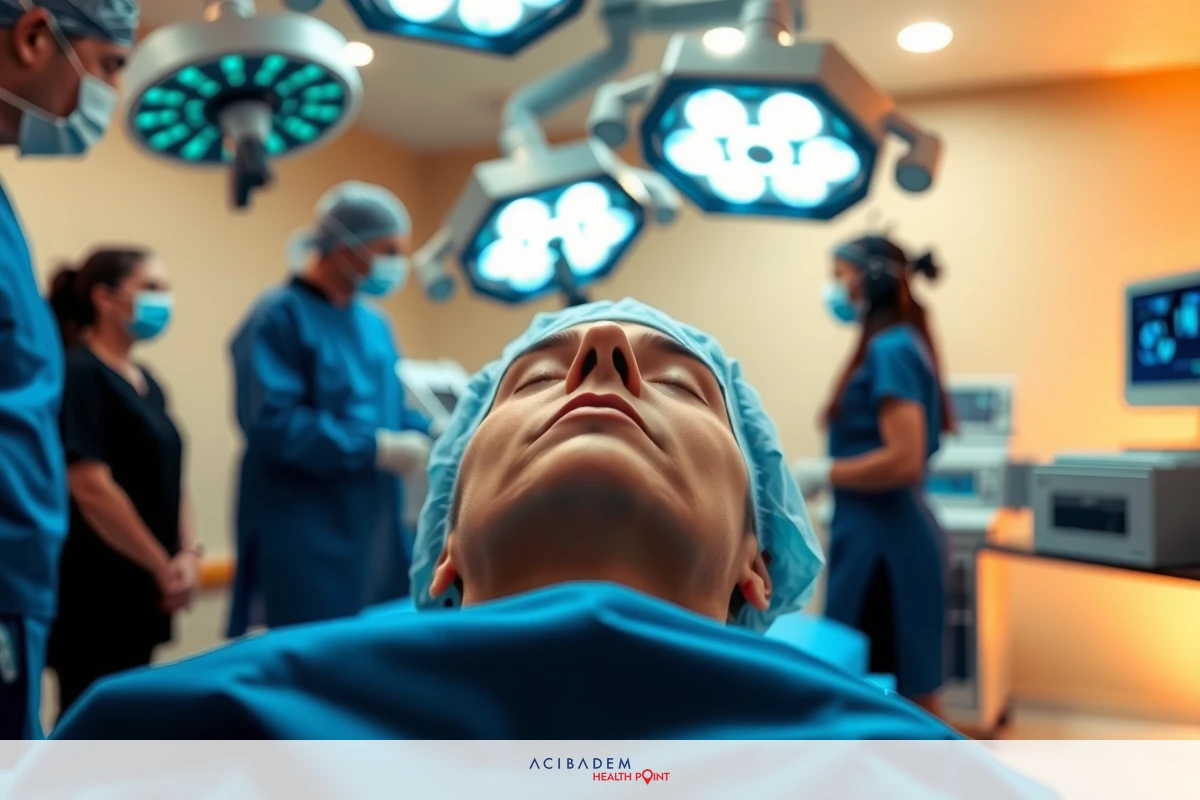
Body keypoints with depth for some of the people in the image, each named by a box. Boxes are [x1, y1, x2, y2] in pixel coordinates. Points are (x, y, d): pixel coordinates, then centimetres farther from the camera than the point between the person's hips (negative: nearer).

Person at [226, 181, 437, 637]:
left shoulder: (374, 323, 13)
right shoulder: (280, 316, -12)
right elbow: (270, 422, -23)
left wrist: (433, 433, -1)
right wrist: (377, 450, -21)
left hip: (375, 532, 8)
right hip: (307, 537, -8)